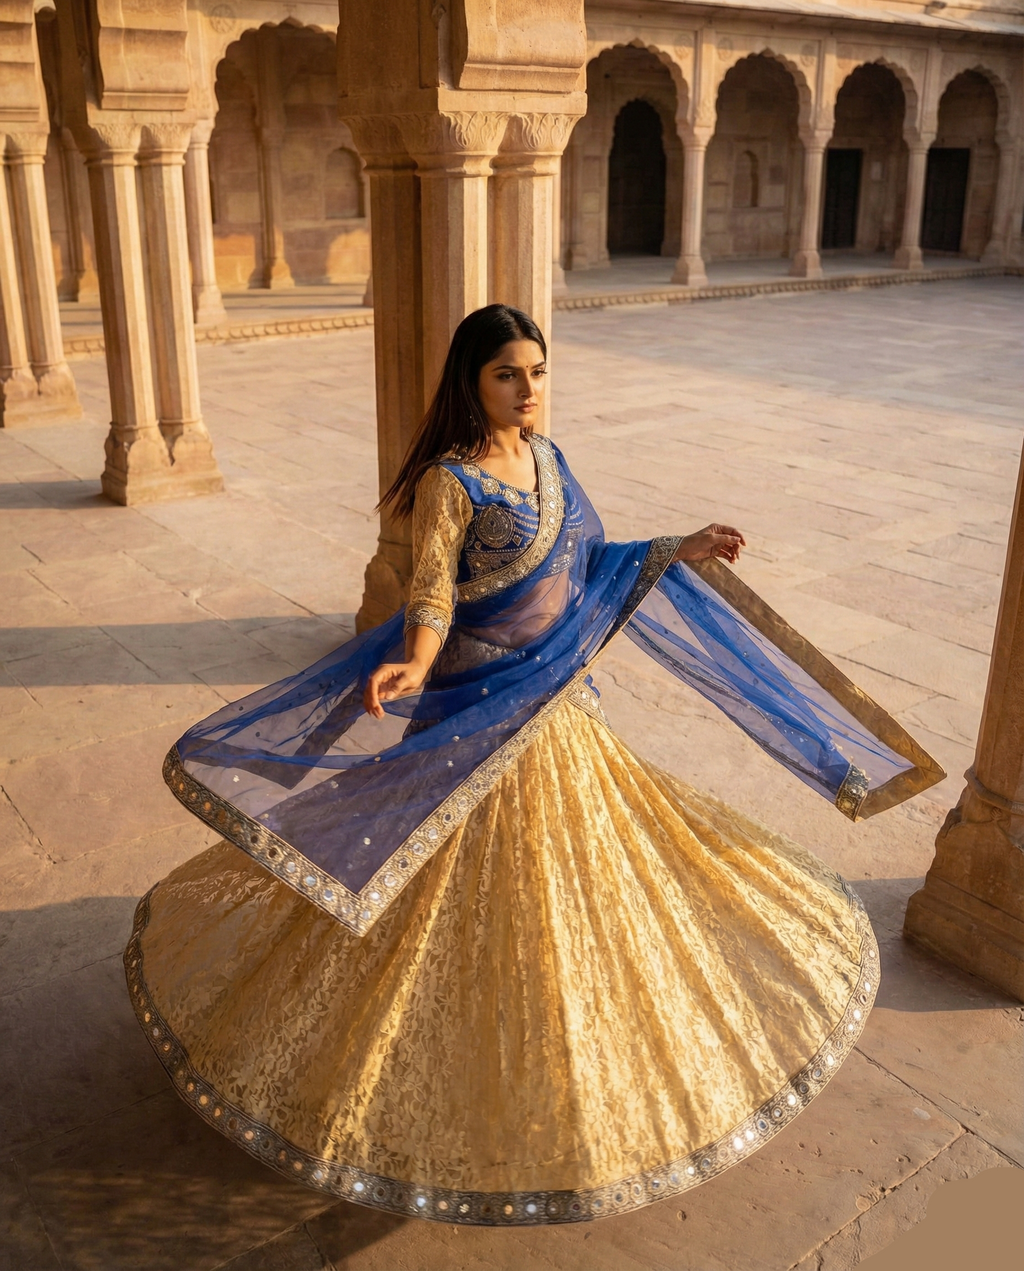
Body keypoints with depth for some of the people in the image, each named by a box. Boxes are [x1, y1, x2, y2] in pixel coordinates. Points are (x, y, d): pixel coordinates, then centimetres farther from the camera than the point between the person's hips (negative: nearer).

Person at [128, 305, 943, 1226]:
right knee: (478, 894, 4)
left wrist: (678, 552, 14)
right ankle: (477, 1063, 26)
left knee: (577, 863, 20)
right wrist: (415, 666, -44)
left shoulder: (546, 457, 5)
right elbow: (432, 591, -24)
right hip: (481, 710, -8)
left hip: (557, 695, 8)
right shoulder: (448, 482, -18)